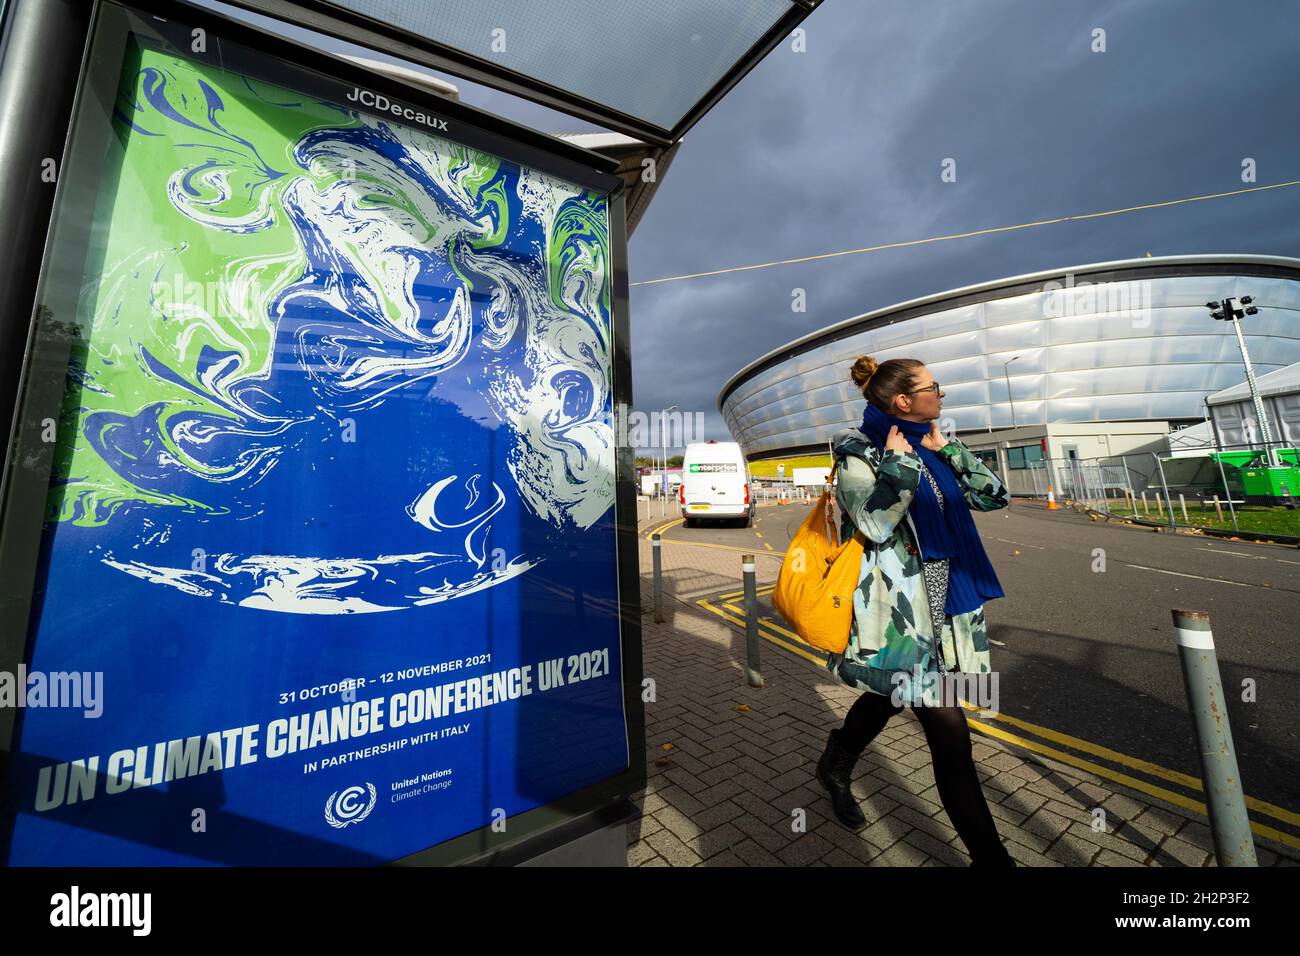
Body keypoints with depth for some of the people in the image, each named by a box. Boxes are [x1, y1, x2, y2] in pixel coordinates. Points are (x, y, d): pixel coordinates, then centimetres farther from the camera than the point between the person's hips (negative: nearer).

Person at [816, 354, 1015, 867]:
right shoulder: (858, 449, -13)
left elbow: (994, 496, 8)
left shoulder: (929, 449, 9)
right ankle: (988, 853, 22)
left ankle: (834, 767, 49)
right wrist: (898, 460, -19)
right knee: (948, 729, -2)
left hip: (939, 600, 9)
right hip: (895, 606, -8)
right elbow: (874, 523, -25)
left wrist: (946, 449, 2)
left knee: (890, 695, 24)